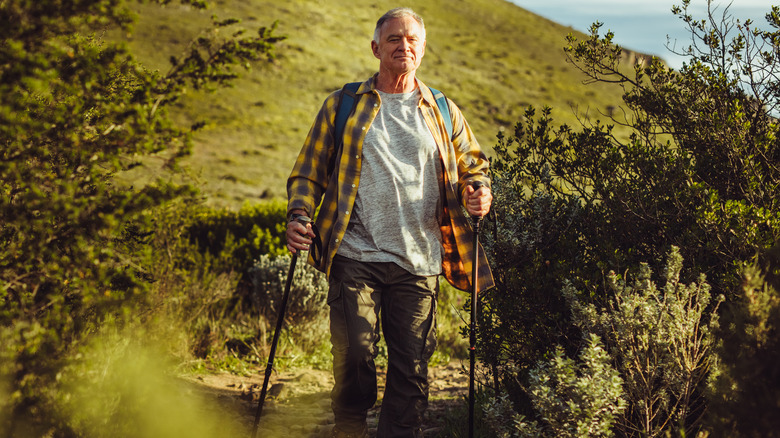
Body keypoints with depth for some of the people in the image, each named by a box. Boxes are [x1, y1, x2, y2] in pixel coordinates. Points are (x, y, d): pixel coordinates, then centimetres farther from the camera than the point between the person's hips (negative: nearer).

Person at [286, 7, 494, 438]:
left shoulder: (444, 113, 15)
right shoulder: (342, 106, 10)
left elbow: (472, 165, 23)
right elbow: (308, 171, 11)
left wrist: (478, 192, -1)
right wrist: (299, 216, -7)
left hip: (419, 261, 2)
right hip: (356, 255, -2)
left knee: (411, 366, 1)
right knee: (354, 353, -10)